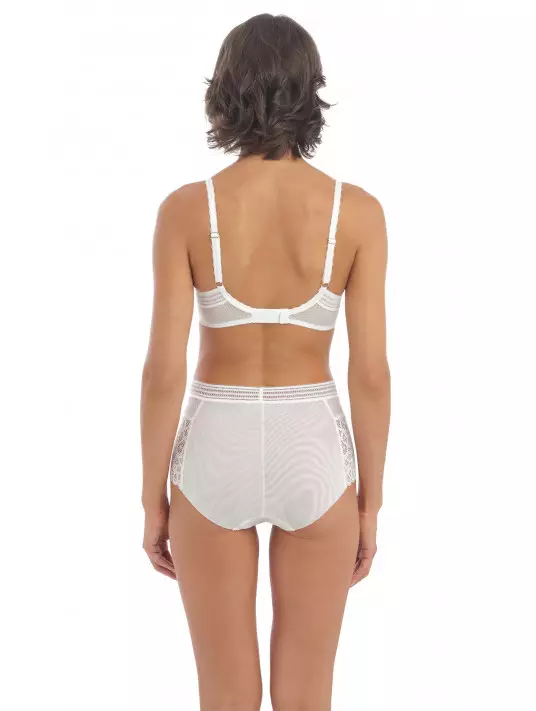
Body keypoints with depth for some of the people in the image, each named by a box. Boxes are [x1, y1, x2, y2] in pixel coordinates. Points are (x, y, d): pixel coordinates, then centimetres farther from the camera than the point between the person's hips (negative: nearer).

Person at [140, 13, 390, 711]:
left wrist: (154, 498, 2)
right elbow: (371, 372, -8)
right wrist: (369, 502, 5)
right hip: (312, 455, 1)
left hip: (215, 454, 0)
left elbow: (164, 369, -11)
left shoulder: (186, 208, -11)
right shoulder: (357, 210, -9)